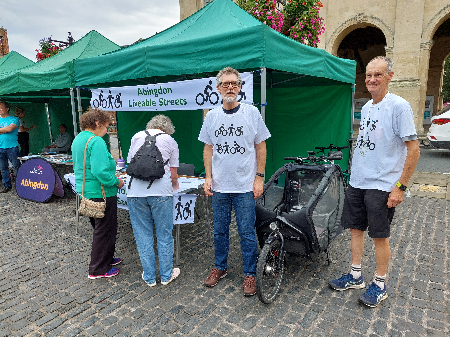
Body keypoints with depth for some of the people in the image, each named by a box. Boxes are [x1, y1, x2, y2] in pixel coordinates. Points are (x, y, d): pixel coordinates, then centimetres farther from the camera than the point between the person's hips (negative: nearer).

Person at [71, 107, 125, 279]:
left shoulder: (78, 139, 10)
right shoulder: (96, 142, -21)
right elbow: (100, 172, -30)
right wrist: (116, 181, -14)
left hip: (85, 190, 10)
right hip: (101, 193, -10)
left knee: (100, 228, 23)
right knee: (105, 230, 5)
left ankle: (106, 258, 39)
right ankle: (99, 269, 18)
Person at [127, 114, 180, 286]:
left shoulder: (137, 137, 14)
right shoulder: (170, 141, 9)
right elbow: (173, 174, 7)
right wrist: (175, 186, 27)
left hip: (136, 192, 2)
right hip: (161, 192, -2)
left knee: (143, 235, 11)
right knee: (164, 235, 11)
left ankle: (149, 277, 23)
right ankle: (166, 275, 24)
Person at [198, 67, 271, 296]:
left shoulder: (251, 112, -2)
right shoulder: (212, 116, 6)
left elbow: (261, 147, 1)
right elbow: (208, 148, 11)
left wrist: (259, 177, -4)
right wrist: (208, 177, 3)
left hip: (245, 185, -3)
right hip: (219, 186, 3)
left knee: (247, 233, 4)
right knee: (220, 231, 15)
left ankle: (249, 274, 22)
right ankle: (219, 268, 34)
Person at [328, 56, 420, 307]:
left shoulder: (399, 106, -12)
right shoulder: (366, 107, 11)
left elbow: (414, 149, -14)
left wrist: (400, 187, -16)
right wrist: (356, 174, 16)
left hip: (382, 186, -7)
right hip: (357, 183, 7)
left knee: (380, 235, 5)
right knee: (356, 229, 13)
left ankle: (380, 285, 23)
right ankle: (356, 276, 30)